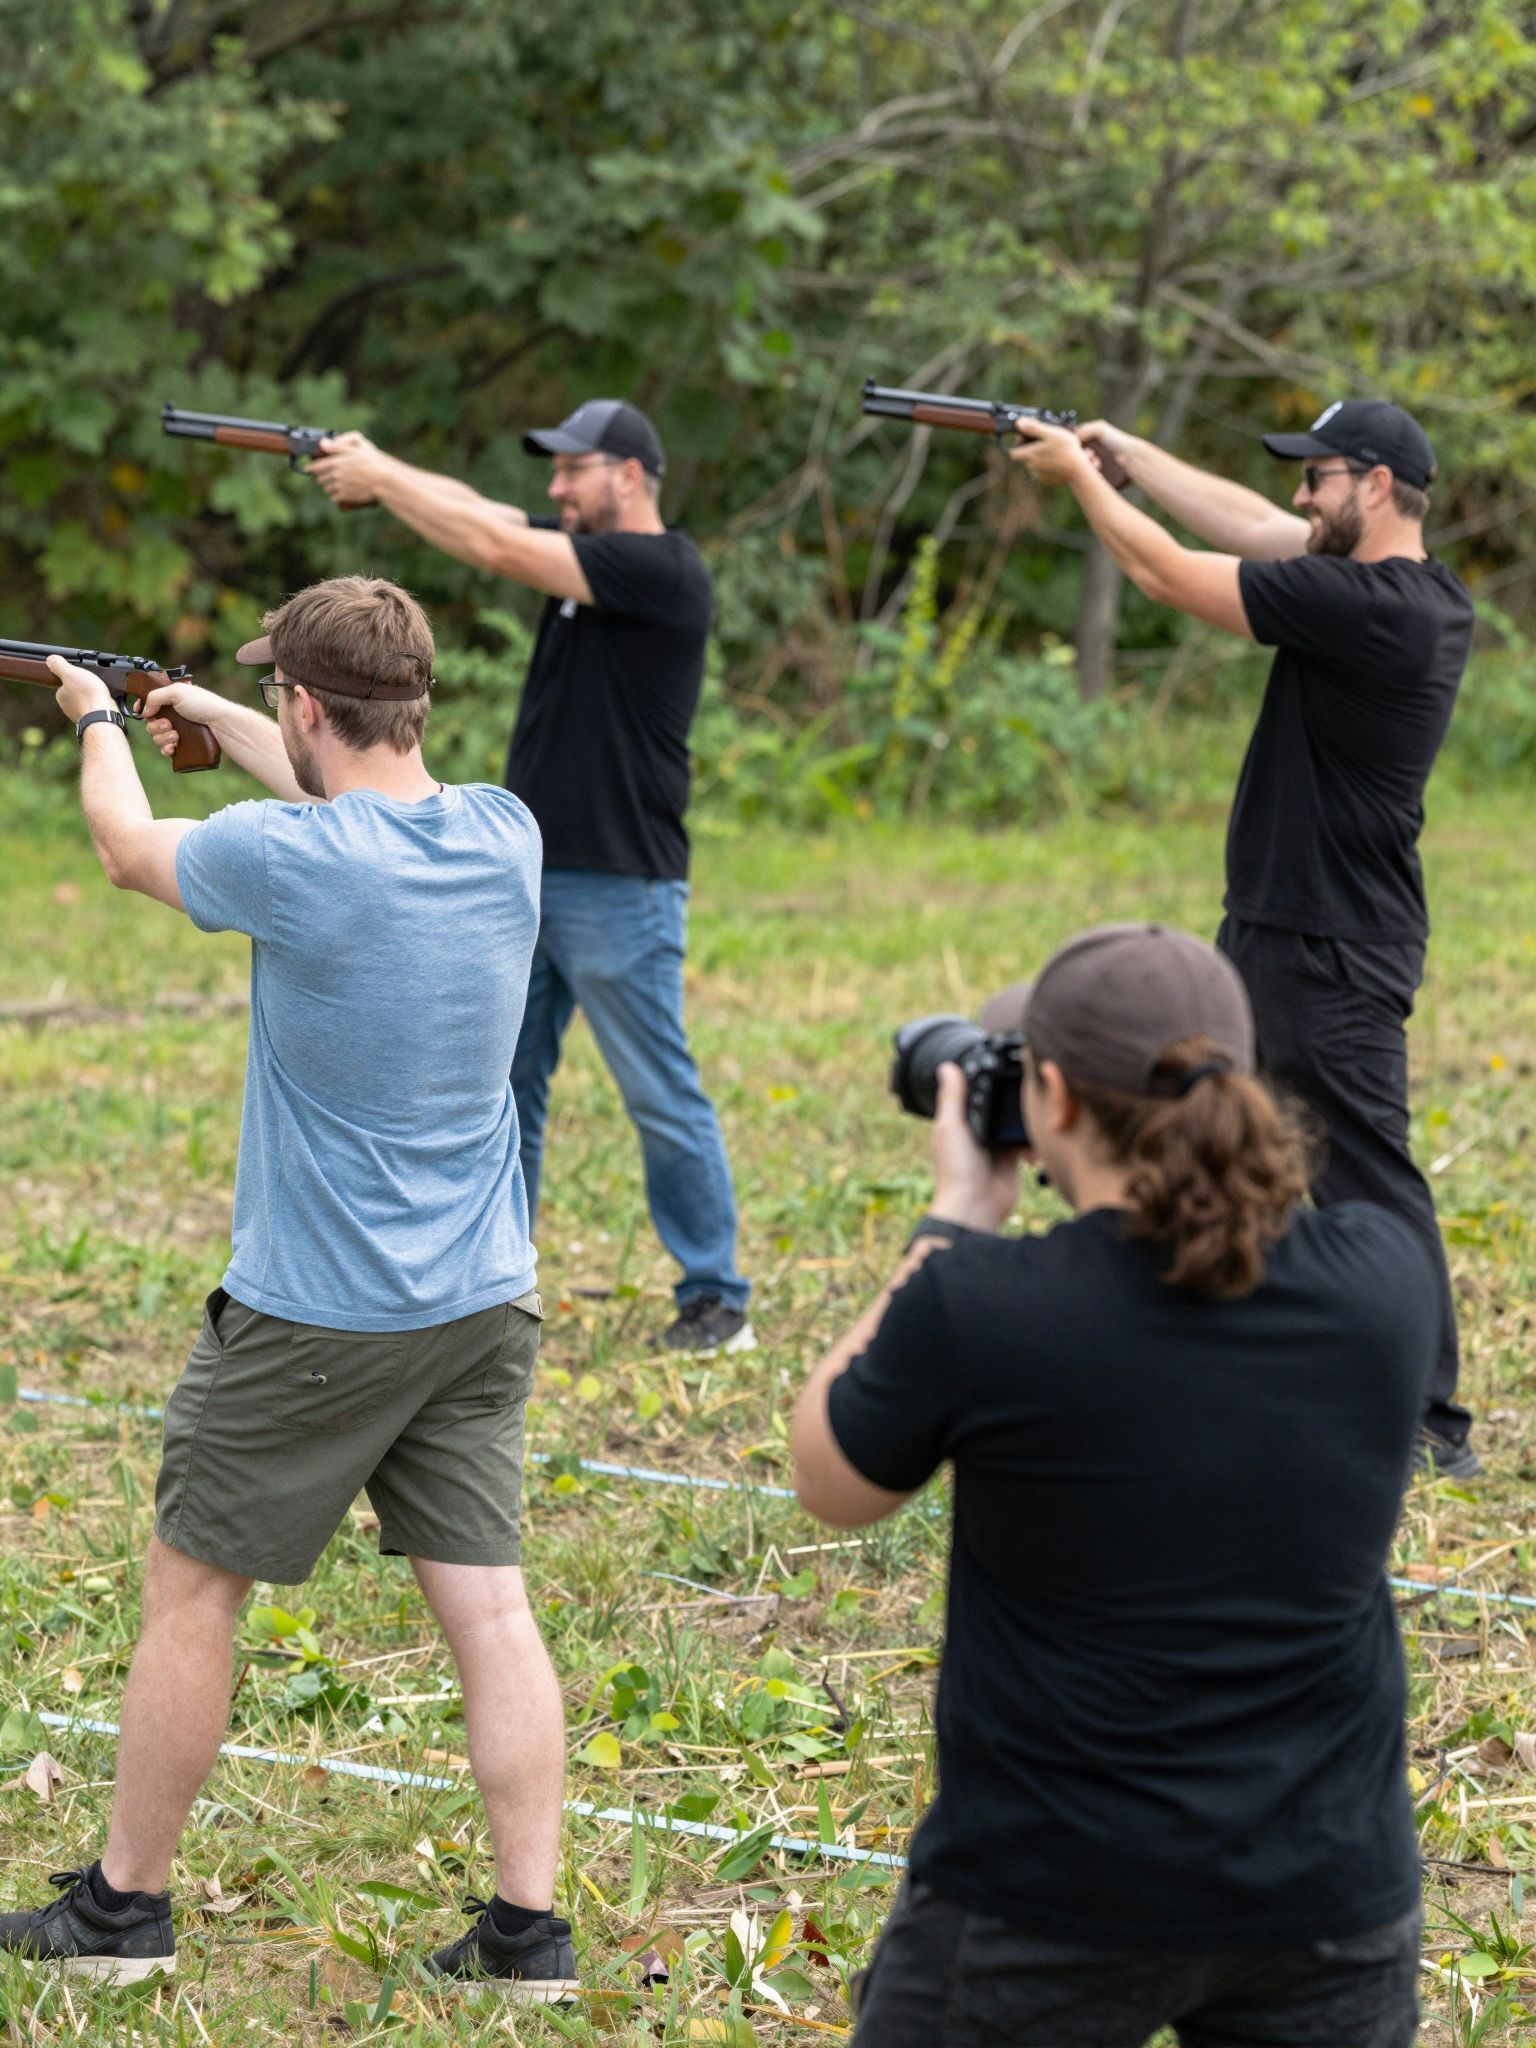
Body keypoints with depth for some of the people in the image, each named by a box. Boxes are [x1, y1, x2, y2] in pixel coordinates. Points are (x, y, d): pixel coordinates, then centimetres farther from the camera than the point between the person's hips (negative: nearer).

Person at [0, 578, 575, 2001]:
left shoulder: (286, 859, -19)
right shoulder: (503, 834, -2)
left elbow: (130, 850, 3)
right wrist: (219, 720, 36)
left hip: (316, 1316, -5)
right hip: (484, 1301, 6)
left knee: (190, 1587, 9)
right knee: (487, 1605, 7)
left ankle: (124, 1906, 20)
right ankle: (529, 1927, 6)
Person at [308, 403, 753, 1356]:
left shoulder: (663, 570, -14)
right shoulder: (587, 555, 13)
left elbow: (496, 548, -18)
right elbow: (482, 516, 5)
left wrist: (381, 475, -12)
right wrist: (375, 474, -11)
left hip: (620, 890, -9)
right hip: (531, 878, 9)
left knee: (664, 1100, -2)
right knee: (501, 1087, 11)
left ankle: (717, 1301, 5)